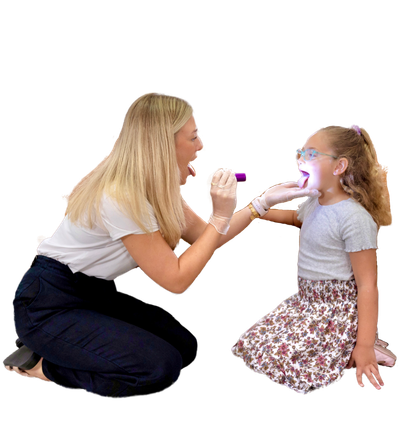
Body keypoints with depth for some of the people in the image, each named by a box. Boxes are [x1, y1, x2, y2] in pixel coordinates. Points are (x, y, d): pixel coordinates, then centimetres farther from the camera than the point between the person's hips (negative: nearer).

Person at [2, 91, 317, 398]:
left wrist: (264, 201, -2)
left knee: (185, 346, -1)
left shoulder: (156, 185, -3)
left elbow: (203, 237, 2)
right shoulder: (121, 198, -30)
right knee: (161, 367, -21)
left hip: (97, 293, 9)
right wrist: (221, 216, -23)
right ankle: (41, 363, -2)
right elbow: (176, 280, -25)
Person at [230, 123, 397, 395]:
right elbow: (295, 218, 31)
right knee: (250, 345, 5)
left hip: (339, 310, -9)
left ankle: (352, 356, -1)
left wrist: (365, 347, -21)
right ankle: (343, 348, 14)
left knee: (276, 361, -20)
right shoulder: (313, 203, 4)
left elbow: (367, 285, -21)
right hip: (306, 299, 9)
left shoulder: (355, 218, -22)